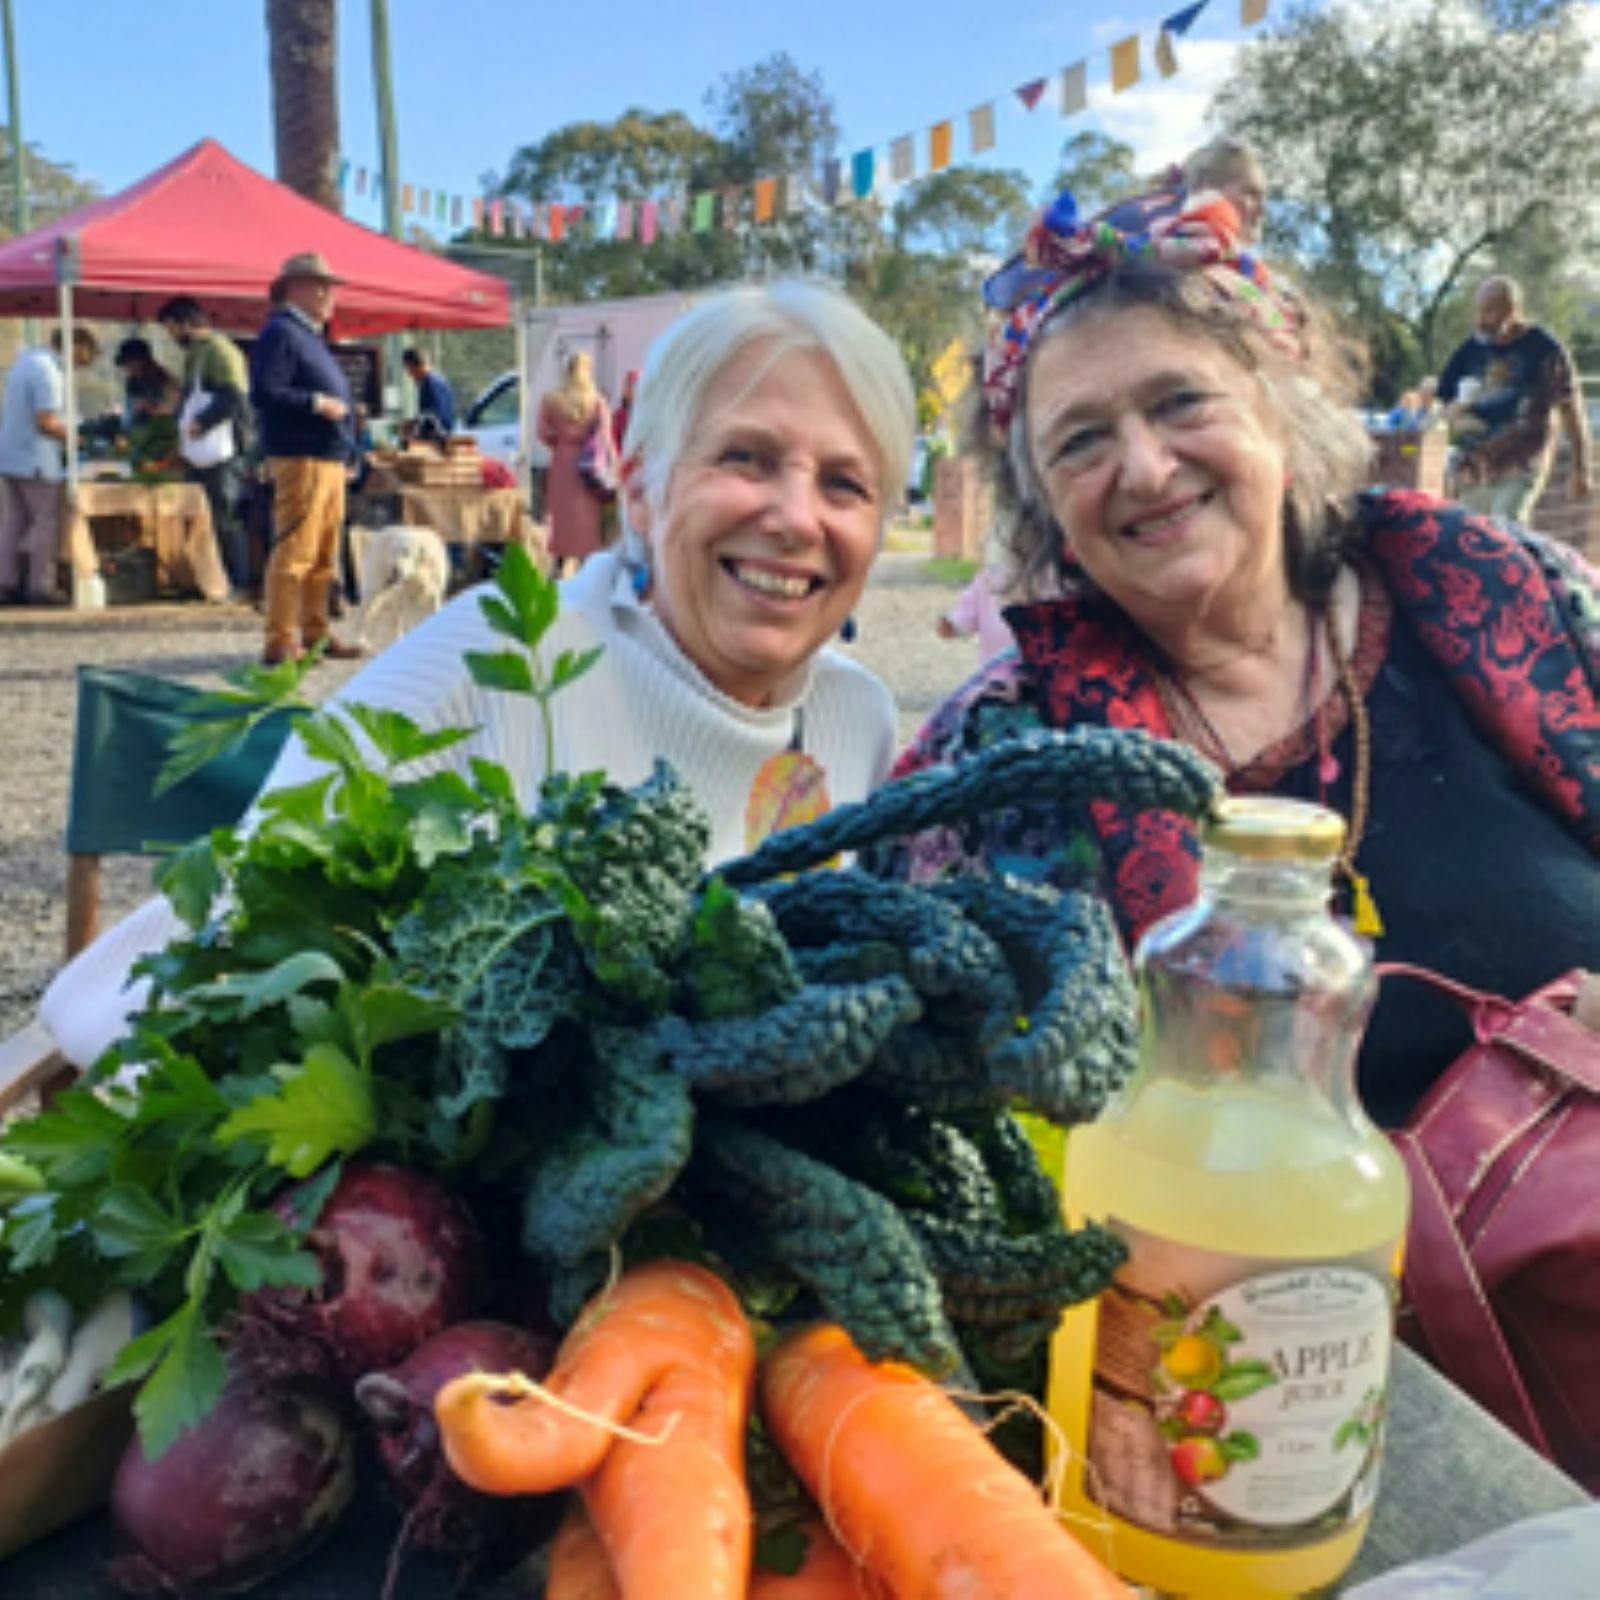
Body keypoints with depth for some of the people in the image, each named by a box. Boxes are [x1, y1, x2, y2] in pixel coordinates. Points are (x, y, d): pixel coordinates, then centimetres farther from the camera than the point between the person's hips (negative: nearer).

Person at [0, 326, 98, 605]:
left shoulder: (24, 360, 16)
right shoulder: (49, 372, -16)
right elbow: (46, 423, -21)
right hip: (34, 460, -9)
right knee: (47, 521, -2)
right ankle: (41, 587, -1)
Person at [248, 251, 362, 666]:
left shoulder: (311, 336, 23)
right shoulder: (280, 332, -7)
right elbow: (263, 393, -18)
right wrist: (316, 402, -17)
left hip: (330, 460, 10)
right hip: (300, 459, -10)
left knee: (323, 558, 13)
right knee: (294, 553, -11)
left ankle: (315, 635, 21)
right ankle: (280, 643, -9)